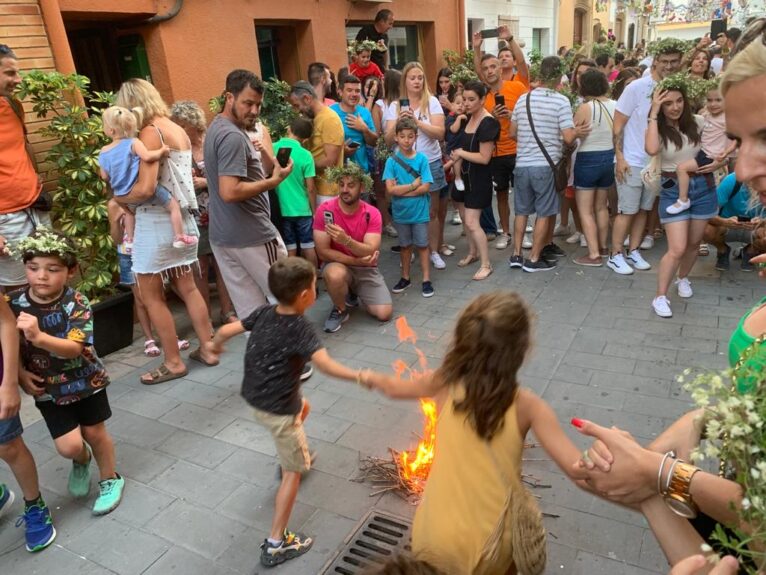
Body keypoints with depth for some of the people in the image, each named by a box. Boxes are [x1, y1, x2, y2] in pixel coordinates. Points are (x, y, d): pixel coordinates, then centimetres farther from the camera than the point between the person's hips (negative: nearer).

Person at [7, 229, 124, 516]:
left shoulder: (76, 303, -22)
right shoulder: (13, 303, -13)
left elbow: (74, 348, -32)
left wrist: (38, 337, -48)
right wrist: (21, 374, -11)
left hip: (86, 380, -2)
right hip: (48, 388, 2)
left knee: (94, 432, 10)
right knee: (68, 445, -3)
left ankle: (110, 479, 37)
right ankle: (81, 460, 35)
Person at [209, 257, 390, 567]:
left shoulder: (263, 313, -5)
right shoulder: (301, 328, -24)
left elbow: (225, 330, 2)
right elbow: (325, 364, -38)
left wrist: (216, 344, 22)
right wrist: (360, 377, -37)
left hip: (254, 399, 8)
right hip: (277, 410, -8)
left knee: (304, 406, 35)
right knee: (293, 472, 7)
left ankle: (292, 456, 58)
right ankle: (276, 544, 12)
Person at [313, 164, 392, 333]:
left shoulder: (372, 214, -11)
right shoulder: (325, 211, -15)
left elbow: (371, 252, -21)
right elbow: (323, 252, -16)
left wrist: (346, 240, -40)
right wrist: (357, 260, -20)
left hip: (366, 269, 2)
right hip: (338, 265, -2)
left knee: (384, 314, -12)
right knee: (335, 275, -39)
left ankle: (355, 293, 22)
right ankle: (340, 310, -5)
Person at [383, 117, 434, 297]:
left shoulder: (422, 159, -7)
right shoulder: (391, 161, -7)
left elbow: (425, 187, -14)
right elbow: (390, 189, -14)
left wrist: (401, 190, -15)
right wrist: (413, 185, -15)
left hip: (420, 211, -1)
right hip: (401, 212, 1)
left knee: (422, 245, 8)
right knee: (405, 245, 16)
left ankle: (426, 280, 17)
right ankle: (405, 278, 29)